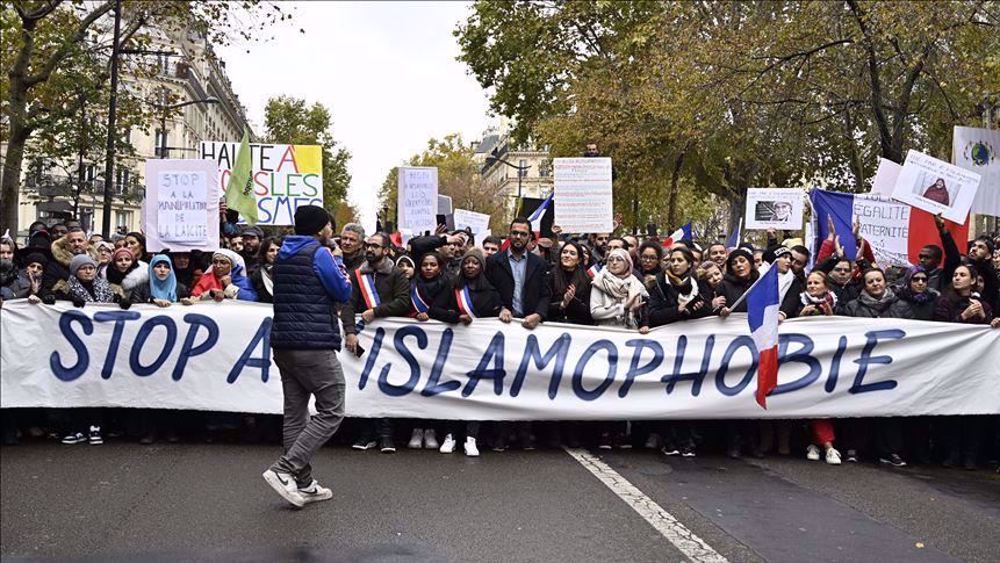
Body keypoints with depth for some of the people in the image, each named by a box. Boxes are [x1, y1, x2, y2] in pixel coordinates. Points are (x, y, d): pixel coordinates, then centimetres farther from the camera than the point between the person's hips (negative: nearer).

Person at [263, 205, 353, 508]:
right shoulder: (320, 253, -9)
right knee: (331, 412, -2)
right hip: (315, 346, -9)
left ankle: (303, 483, 13)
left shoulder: (282, 254, 16)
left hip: (283, 344, 9)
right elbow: (344, 292, -5)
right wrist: (338, 262, 12)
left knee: (295, 413, 9)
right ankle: (284, 469, -11)